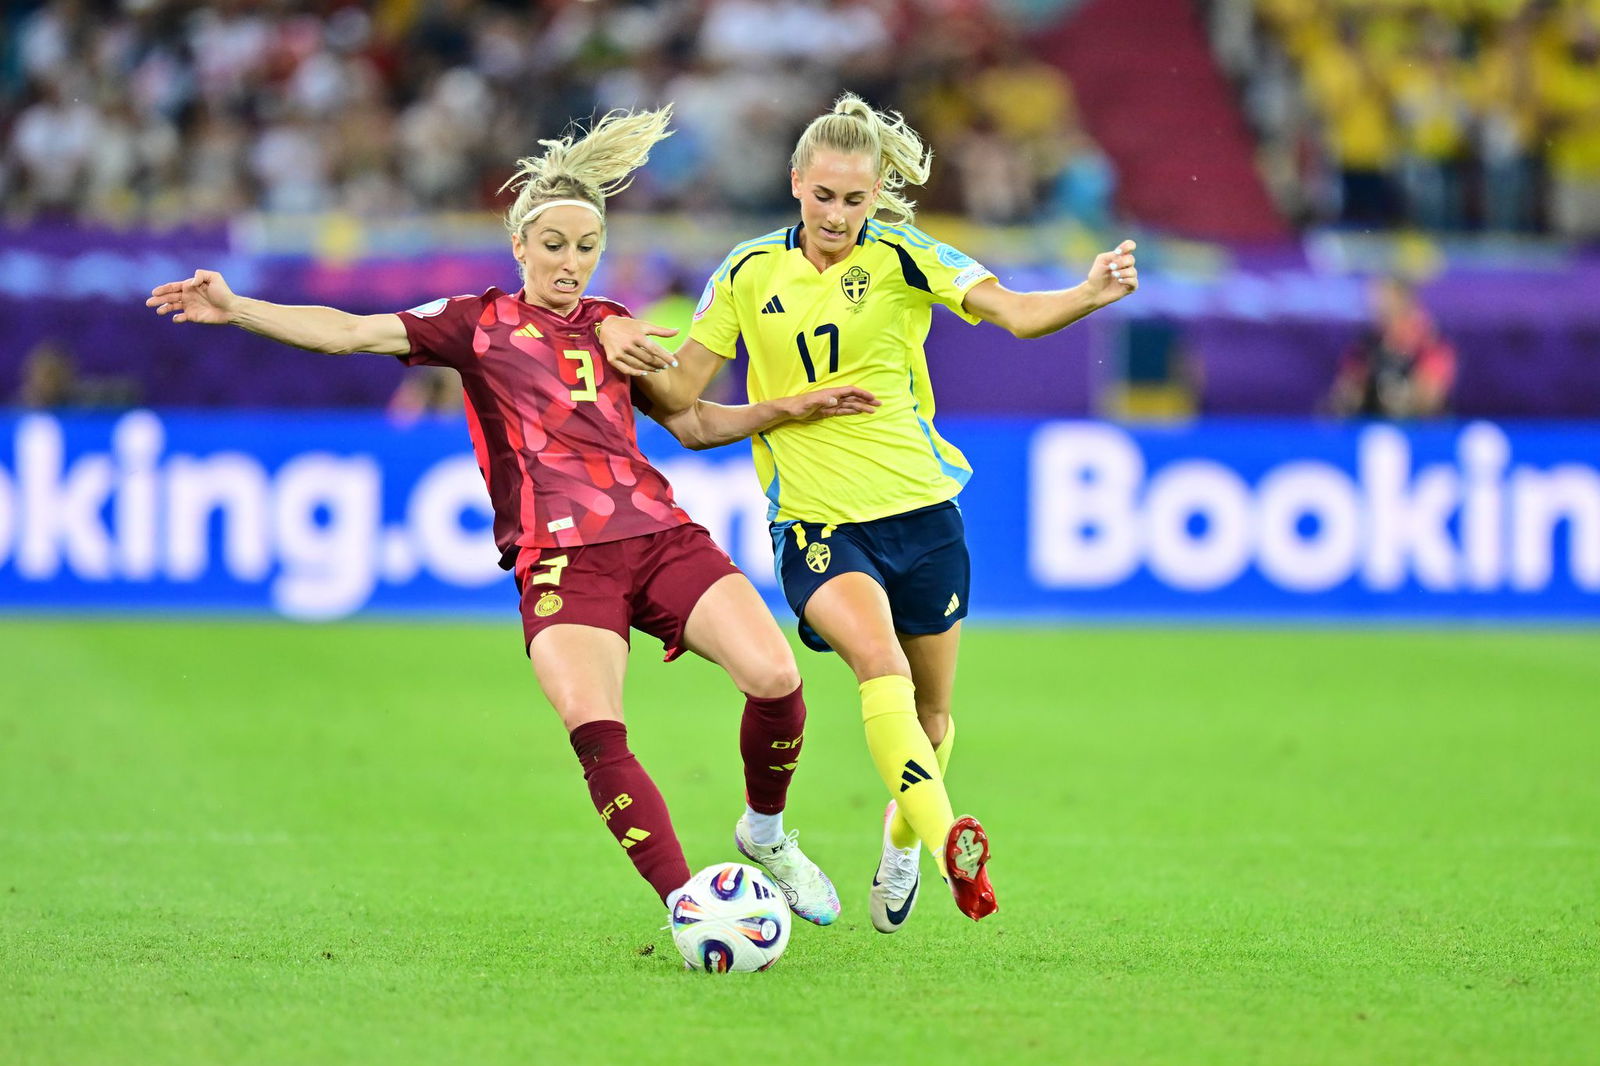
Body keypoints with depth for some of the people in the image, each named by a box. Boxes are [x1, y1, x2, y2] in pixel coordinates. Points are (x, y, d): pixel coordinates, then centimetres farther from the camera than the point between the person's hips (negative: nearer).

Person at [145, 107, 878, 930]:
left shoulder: (615, 328, 21)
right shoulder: (479, 324, 10)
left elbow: (693, 422, 30)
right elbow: (349, 332, 2)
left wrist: (794, 408, 19)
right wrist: (234, 308, -8)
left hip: (660, 534, 3)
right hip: (559, 556, -3)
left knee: (775, 677, -17)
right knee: (596, 736, -24)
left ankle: (766, 833, 10)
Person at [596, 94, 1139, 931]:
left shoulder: (901, 257, -3)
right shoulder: (750, 273, 3)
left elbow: (1015, 312, -15)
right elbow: (680, 392, 8)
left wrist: (1090, 295, -35)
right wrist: (631, 348, -13)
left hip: (919, 512, 1)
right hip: (815, 521, -1)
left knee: (929, 712, 12)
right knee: (878, 659, -29)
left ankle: (902, 840, 43)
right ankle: (949, 844, -42)